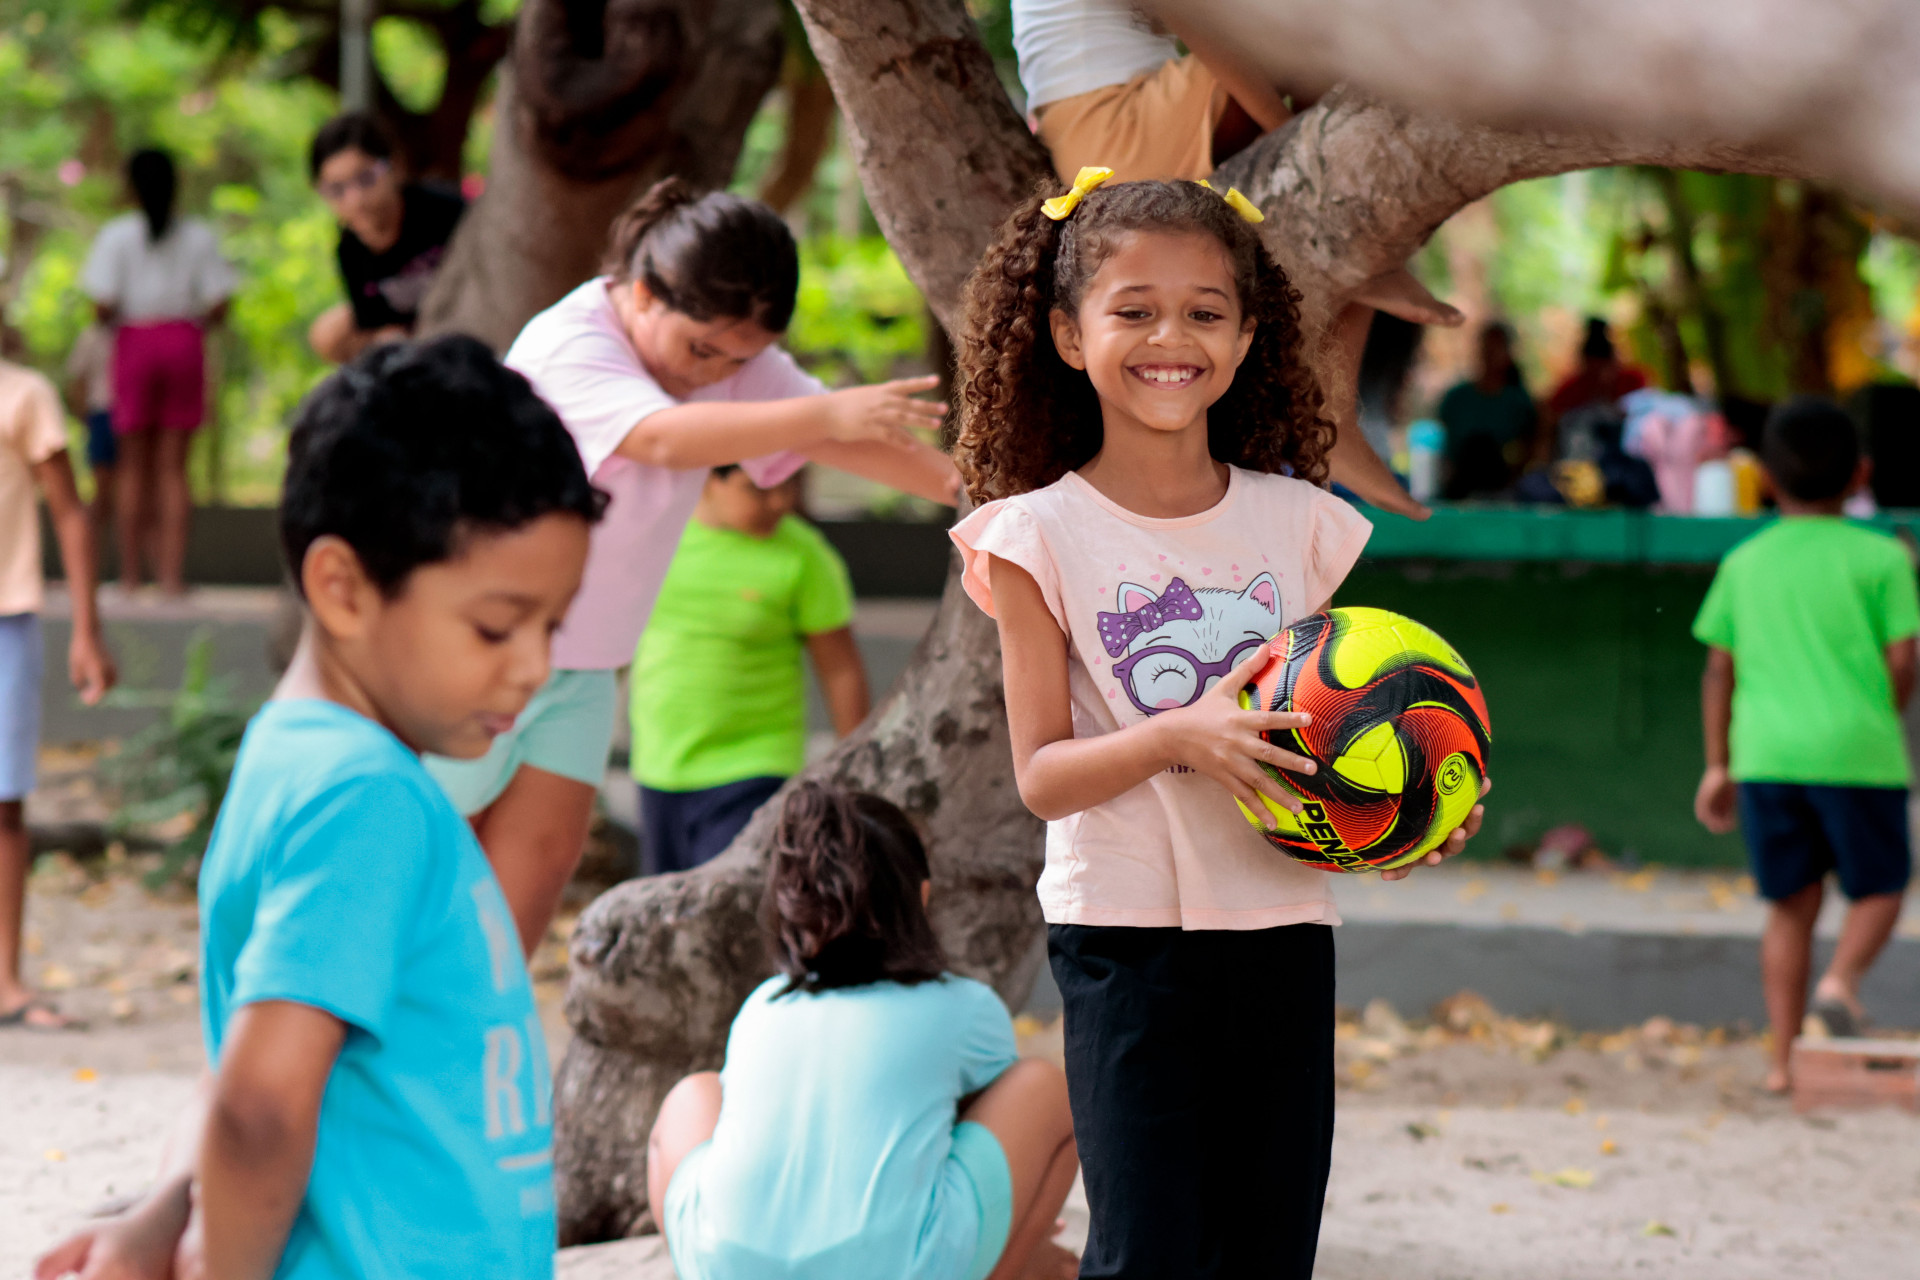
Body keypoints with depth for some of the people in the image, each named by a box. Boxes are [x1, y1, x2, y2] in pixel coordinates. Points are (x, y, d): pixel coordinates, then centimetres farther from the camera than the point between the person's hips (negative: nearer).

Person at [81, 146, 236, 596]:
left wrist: (112, 320, 12)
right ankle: (171, 571, 0)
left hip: (135, 340, -1)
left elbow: (104, 306, -9)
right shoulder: (199, 235, 1)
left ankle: (131, 571, 7)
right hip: (185, 341, 1)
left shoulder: (117, 235, -3)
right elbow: (218, 307, -2)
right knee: (174, 466, 5)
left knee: (133, 465, 8)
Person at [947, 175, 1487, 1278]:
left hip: (1284, 935, 4)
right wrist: (1175, 738, -25)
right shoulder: (1045, 535, -3)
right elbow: (1041, 774, -7)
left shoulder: (1298, 524, 8)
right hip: (1129, 936, -4)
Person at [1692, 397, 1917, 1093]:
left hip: (1766, 752, 3)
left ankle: (1783, 1058, 6)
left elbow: (1718, 672, 10)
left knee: (1792, 904, 10)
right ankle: (1842, 978, -14)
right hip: (1855, 751, -3)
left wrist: (1718, 765, 16)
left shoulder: (1744, 563, 9)